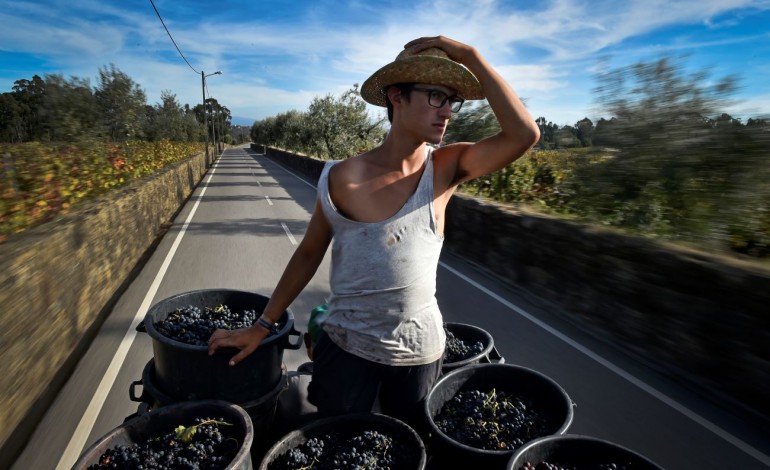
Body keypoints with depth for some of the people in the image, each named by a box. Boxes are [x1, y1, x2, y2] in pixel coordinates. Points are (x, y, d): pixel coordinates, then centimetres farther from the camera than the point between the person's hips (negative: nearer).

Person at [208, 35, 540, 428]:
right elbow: (309, 253, -3)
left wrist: (470, 56, -20)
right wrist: (262, 326, 1)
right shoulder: (343, 177, -14)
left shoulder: (447, 168, -8)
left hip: (420, 350, 2)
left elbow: (525, 135, -21)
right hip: (347, 347, -1)